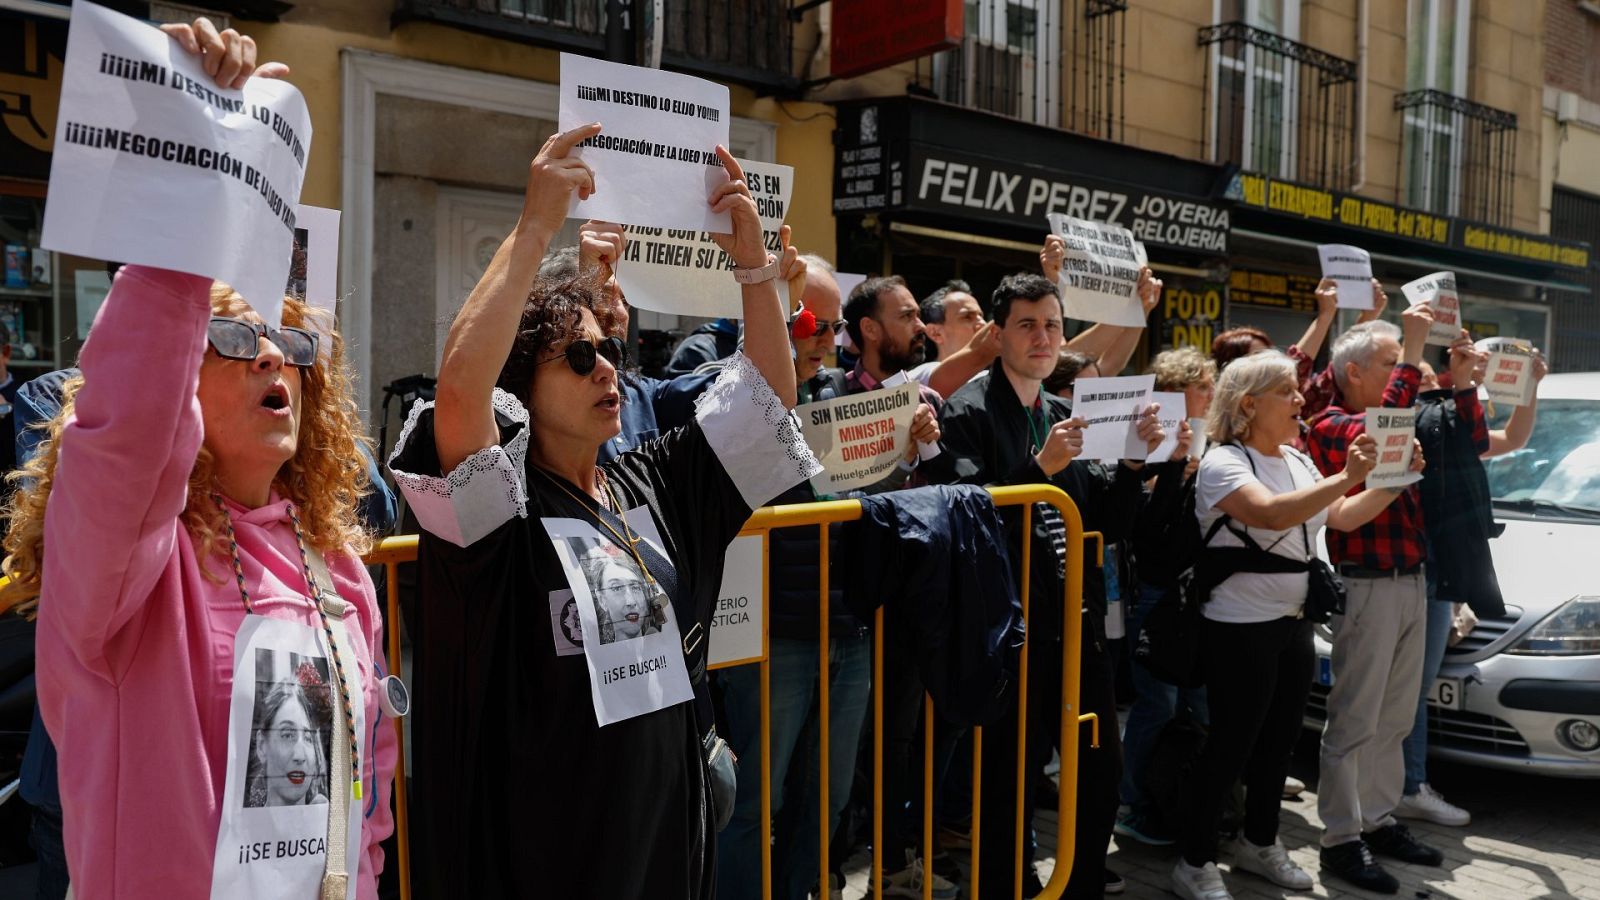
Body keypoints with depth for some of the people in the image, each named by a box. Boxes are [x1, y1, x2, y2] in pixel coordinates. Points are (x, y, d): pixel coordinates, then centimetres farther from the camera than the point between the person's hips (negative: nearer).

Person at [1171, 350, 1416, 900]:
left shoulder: (1296, 460, 11)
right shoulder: (1224, 462, -16)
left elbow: (1344, 517, 12)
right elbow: (1273, 514, -32)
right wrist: (1345, 478, -37)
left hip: (1294, 623, 8)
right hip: (1240, 628, -8)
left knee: (1279, 741, 16)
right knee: (1230, 746, -2)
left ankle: (1259, 844, 33)